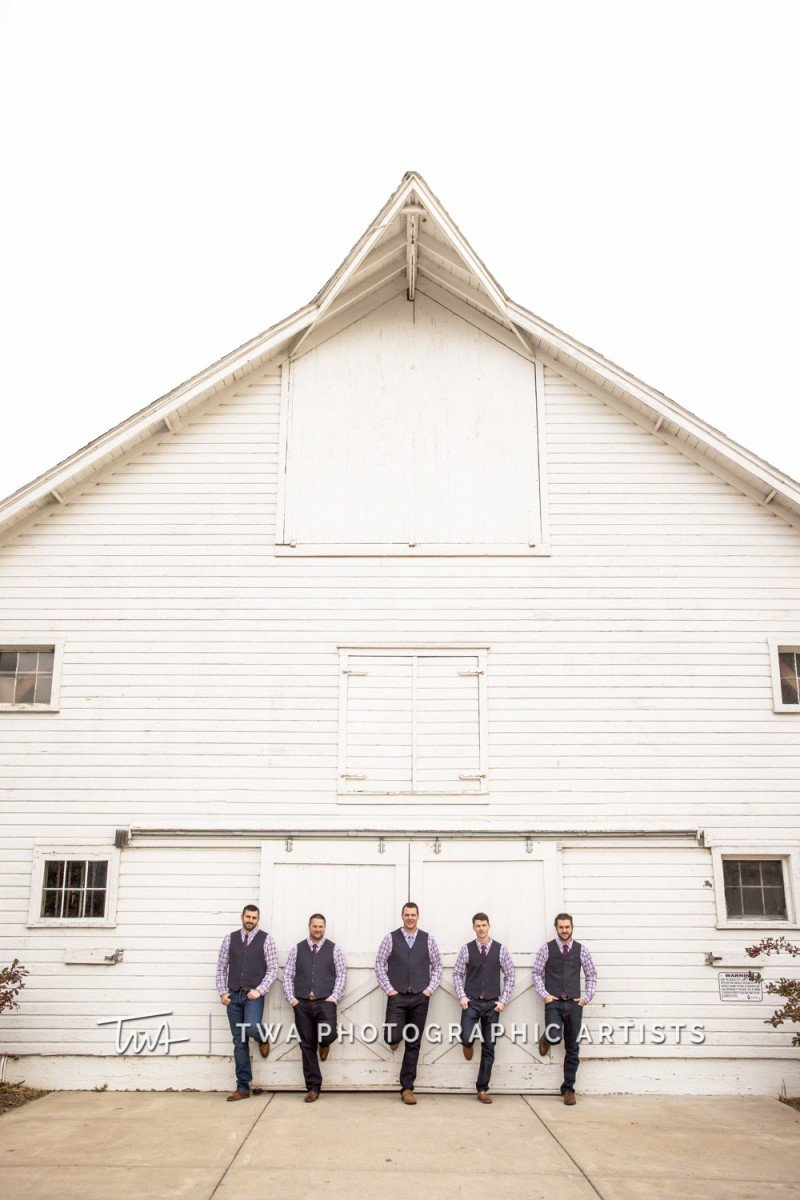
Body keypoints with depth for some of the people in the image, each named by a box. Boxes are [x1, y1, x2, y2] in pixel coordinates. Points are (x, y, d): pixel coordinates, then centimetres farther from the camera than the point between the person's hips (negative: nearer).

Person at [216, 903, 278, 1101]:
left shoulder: (266, 940, -1)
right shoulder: (230, 938, 7)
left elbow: (272, 969, -3)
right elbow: (221, 967, 9)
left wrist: (259, 990, -13)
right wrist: (222, 992, 0)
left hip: (254, 995, -3)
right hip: (233, 996, 3)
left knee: (251, 1027, -27)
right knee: (239, 1042, 5)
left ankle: (263, 1038, 11)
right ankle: (243, 1088, 13)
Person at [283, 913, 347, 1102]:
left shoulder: (333, 949, 4)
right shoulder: (297, 949, 7)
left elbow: (341, 974, 2)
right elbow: (288, 975, 7)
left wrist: (334, 998, -7)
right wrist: (291, 998, -3)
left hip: (325, 1002, -2)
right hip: (302, 1003, 2)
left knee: (328, 1035, -23)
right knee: (307, 1045, 5)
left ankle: (324, 1043, 17)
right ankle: (313, 1087, 17)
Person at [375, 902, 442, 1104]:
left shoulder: (427, 939, 4)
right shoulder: (391, 938, -1)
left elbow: (437, 966, 10)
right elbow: (379, 964, 2)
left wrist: (430, 989, 0)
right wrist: (388, 989, -5)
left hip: (420, 998, 2)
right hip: (397, 996, -2)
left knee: (414, 1044, 6)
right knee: (392, 1036, -16)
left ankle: (407, 1088, 15)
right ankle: (396, 1038, 21)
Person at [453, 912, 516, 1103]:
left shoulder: (500, 949, 0)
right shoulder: (467, 949, -1)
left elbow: (510, 976, 4)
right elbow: (457, 974, 4)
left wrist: (503, 1000, -3)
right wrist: (462, 996, -6)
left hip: (492, 1004, 1)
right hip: (471, 1002, -1)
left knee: (489, 1048, 4)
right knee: (467, 1039, -18)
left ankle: (483, 1089, 17)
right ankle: (468, 1045, 21)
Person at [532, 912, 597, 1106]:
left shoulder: (581, 950, 5)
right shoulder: (546, 948, 1)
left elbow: (592, 975, 12)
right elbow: (537, 973, 3)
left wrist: (586, 997, 1)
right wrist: (544, 995, -7)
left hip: (574, 1003, 2)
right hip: (553, 1003, -2)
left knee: (572, 1048, 6)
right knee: (554, 1037, -23)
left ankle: (568, 1089, 19)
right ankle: (546, 1039, 15)